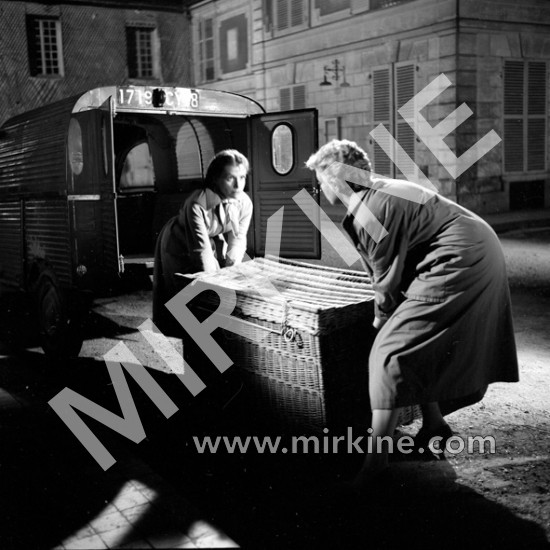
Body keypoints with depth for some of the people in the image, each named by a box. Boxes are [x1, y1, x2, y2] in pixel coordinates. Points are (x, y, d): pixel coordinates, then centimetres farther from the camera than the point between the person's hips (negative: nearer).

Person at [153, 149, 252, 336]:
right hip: (181, 247, -5)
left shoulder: (244, 203, -21)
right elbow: (201, 248, -36)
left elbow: (237, 239, -16)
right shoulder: (197, 205, -37)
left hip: (215, 244, 5)